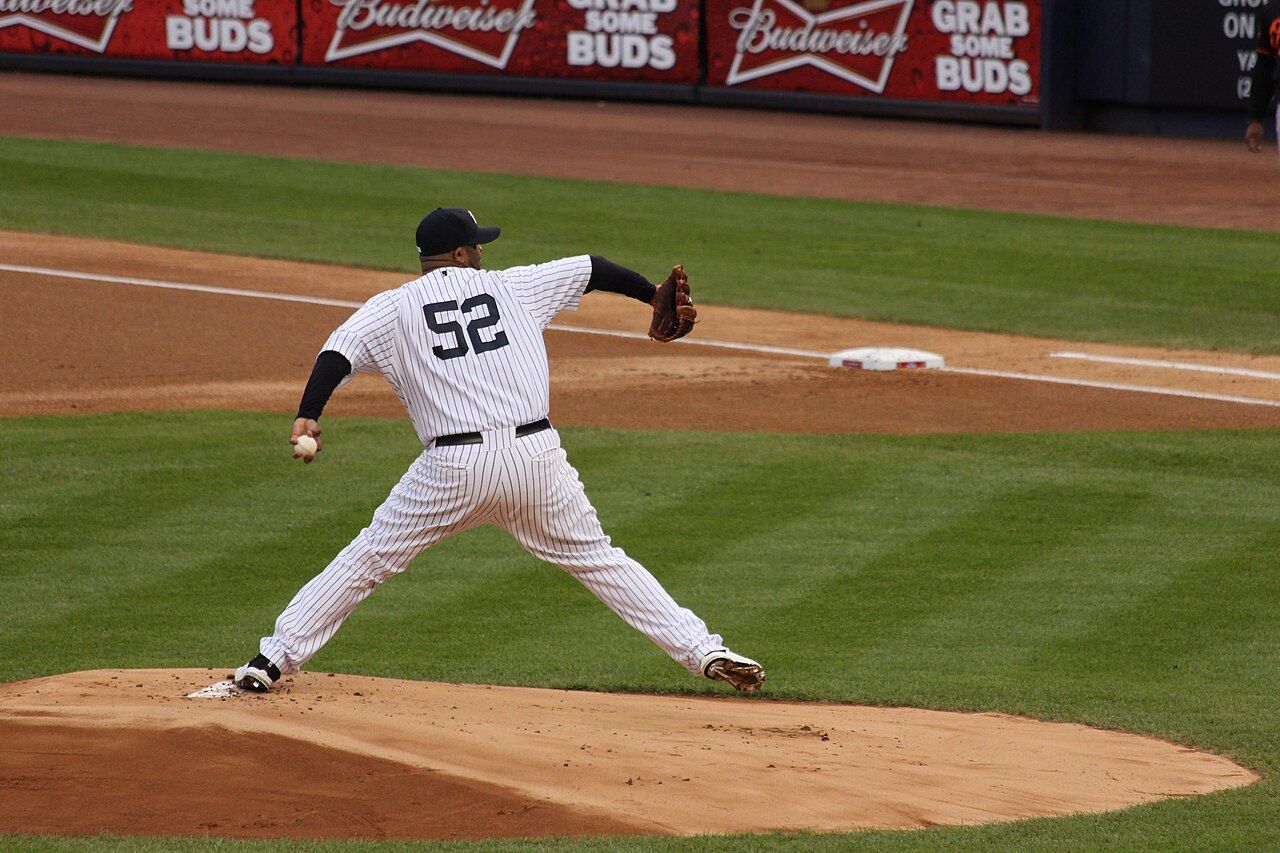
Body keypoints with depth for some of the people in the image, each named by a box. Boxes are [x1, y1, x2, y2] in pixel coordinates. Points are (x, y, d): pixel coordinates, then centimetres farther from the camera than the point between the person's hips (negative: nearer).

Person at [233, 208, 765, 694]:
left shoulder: (393, 308, 10)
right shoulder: (512, 287, 16)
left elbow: (338, 353, -5)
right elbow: (592, 270, 25)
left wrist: (308, 416, -15)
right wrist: (654, 295, 39)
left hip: (453, 468, -1)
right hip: (537, 456, 1)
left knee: (367, 560, 10)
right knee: (597, 559, 14)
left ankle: (275, 659, 7)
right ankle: (702, 651, 9)